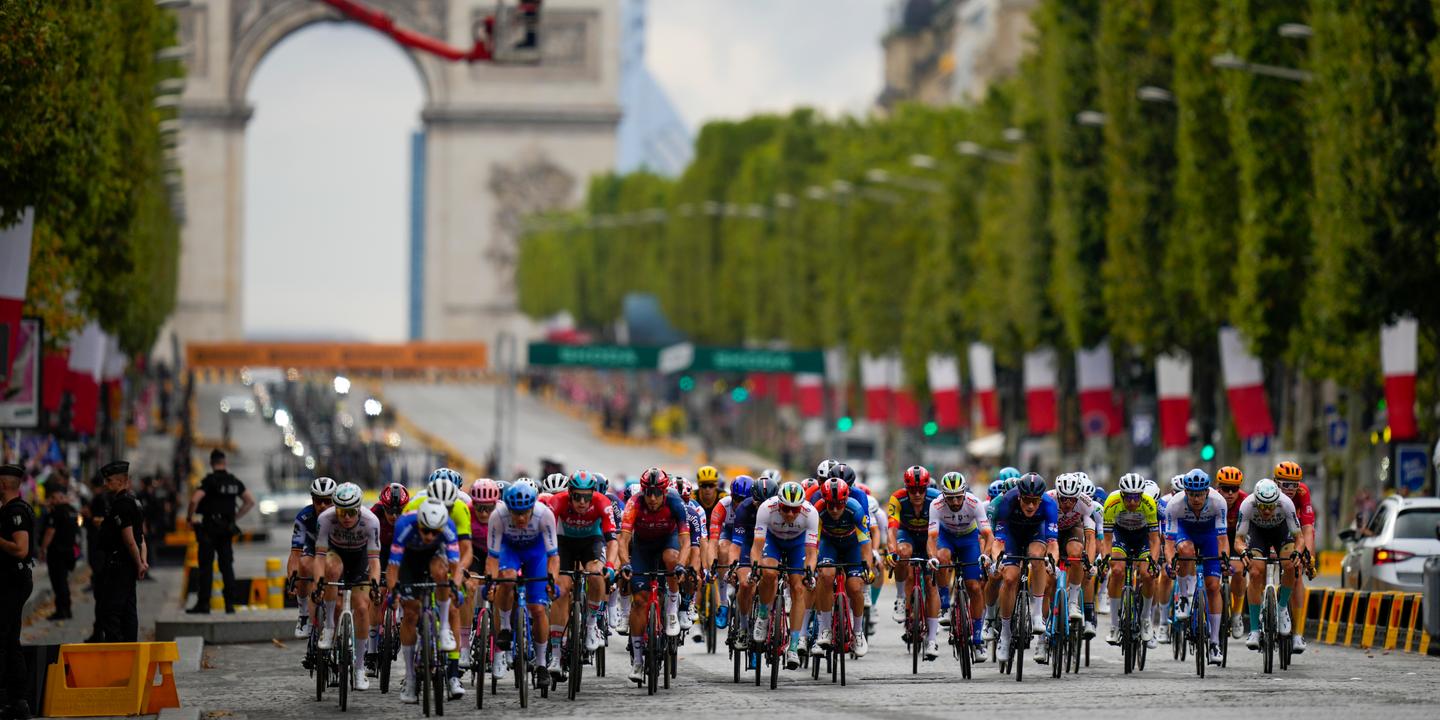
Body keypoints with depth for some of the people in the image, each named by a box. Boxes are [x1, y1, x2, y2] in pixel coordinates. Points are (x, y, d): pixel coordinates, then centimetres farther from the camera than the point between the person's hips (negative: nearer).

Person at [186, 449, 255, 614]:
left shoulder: (210, 481, -11)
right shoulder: (234, 482, 8)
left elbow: (195, 500, -23)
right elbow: (250, 501, 14)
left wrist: (190, 517, -7)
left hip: (209, 529, -5)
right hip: (227, 530, 5)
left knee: (206, 567, -2)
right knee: (227, 566, 8)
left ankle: (203, 603, -4)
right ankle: (230, 604, 5)